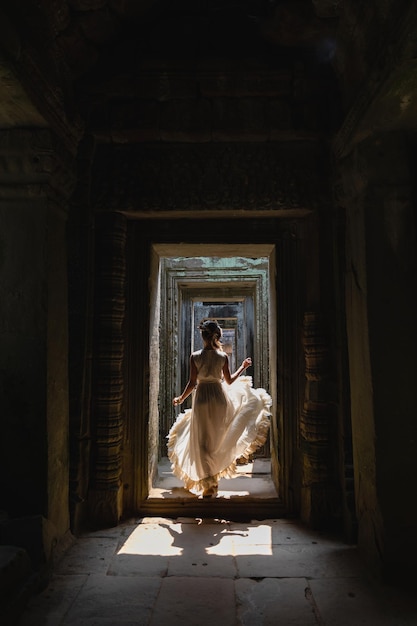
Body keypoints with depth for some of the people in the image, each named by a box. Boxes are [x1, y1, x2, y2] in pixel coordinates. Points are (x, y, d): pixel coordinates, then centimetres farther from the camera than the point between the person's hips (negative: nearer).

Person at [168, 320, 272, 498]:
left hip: (201, 398, -1)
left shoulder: (195, 357, -7)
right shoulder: (223, 356, -5)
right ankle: (214, 477, 28)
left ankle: (208, 484, 9)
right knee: (216, 439, 19)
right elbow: (229, 381, 4)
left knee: (202, 442, 7)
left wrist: (181, 398, 11)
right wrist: (243, 367, 18)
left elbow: (192, 383, -5)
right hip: (219, 397, 1)